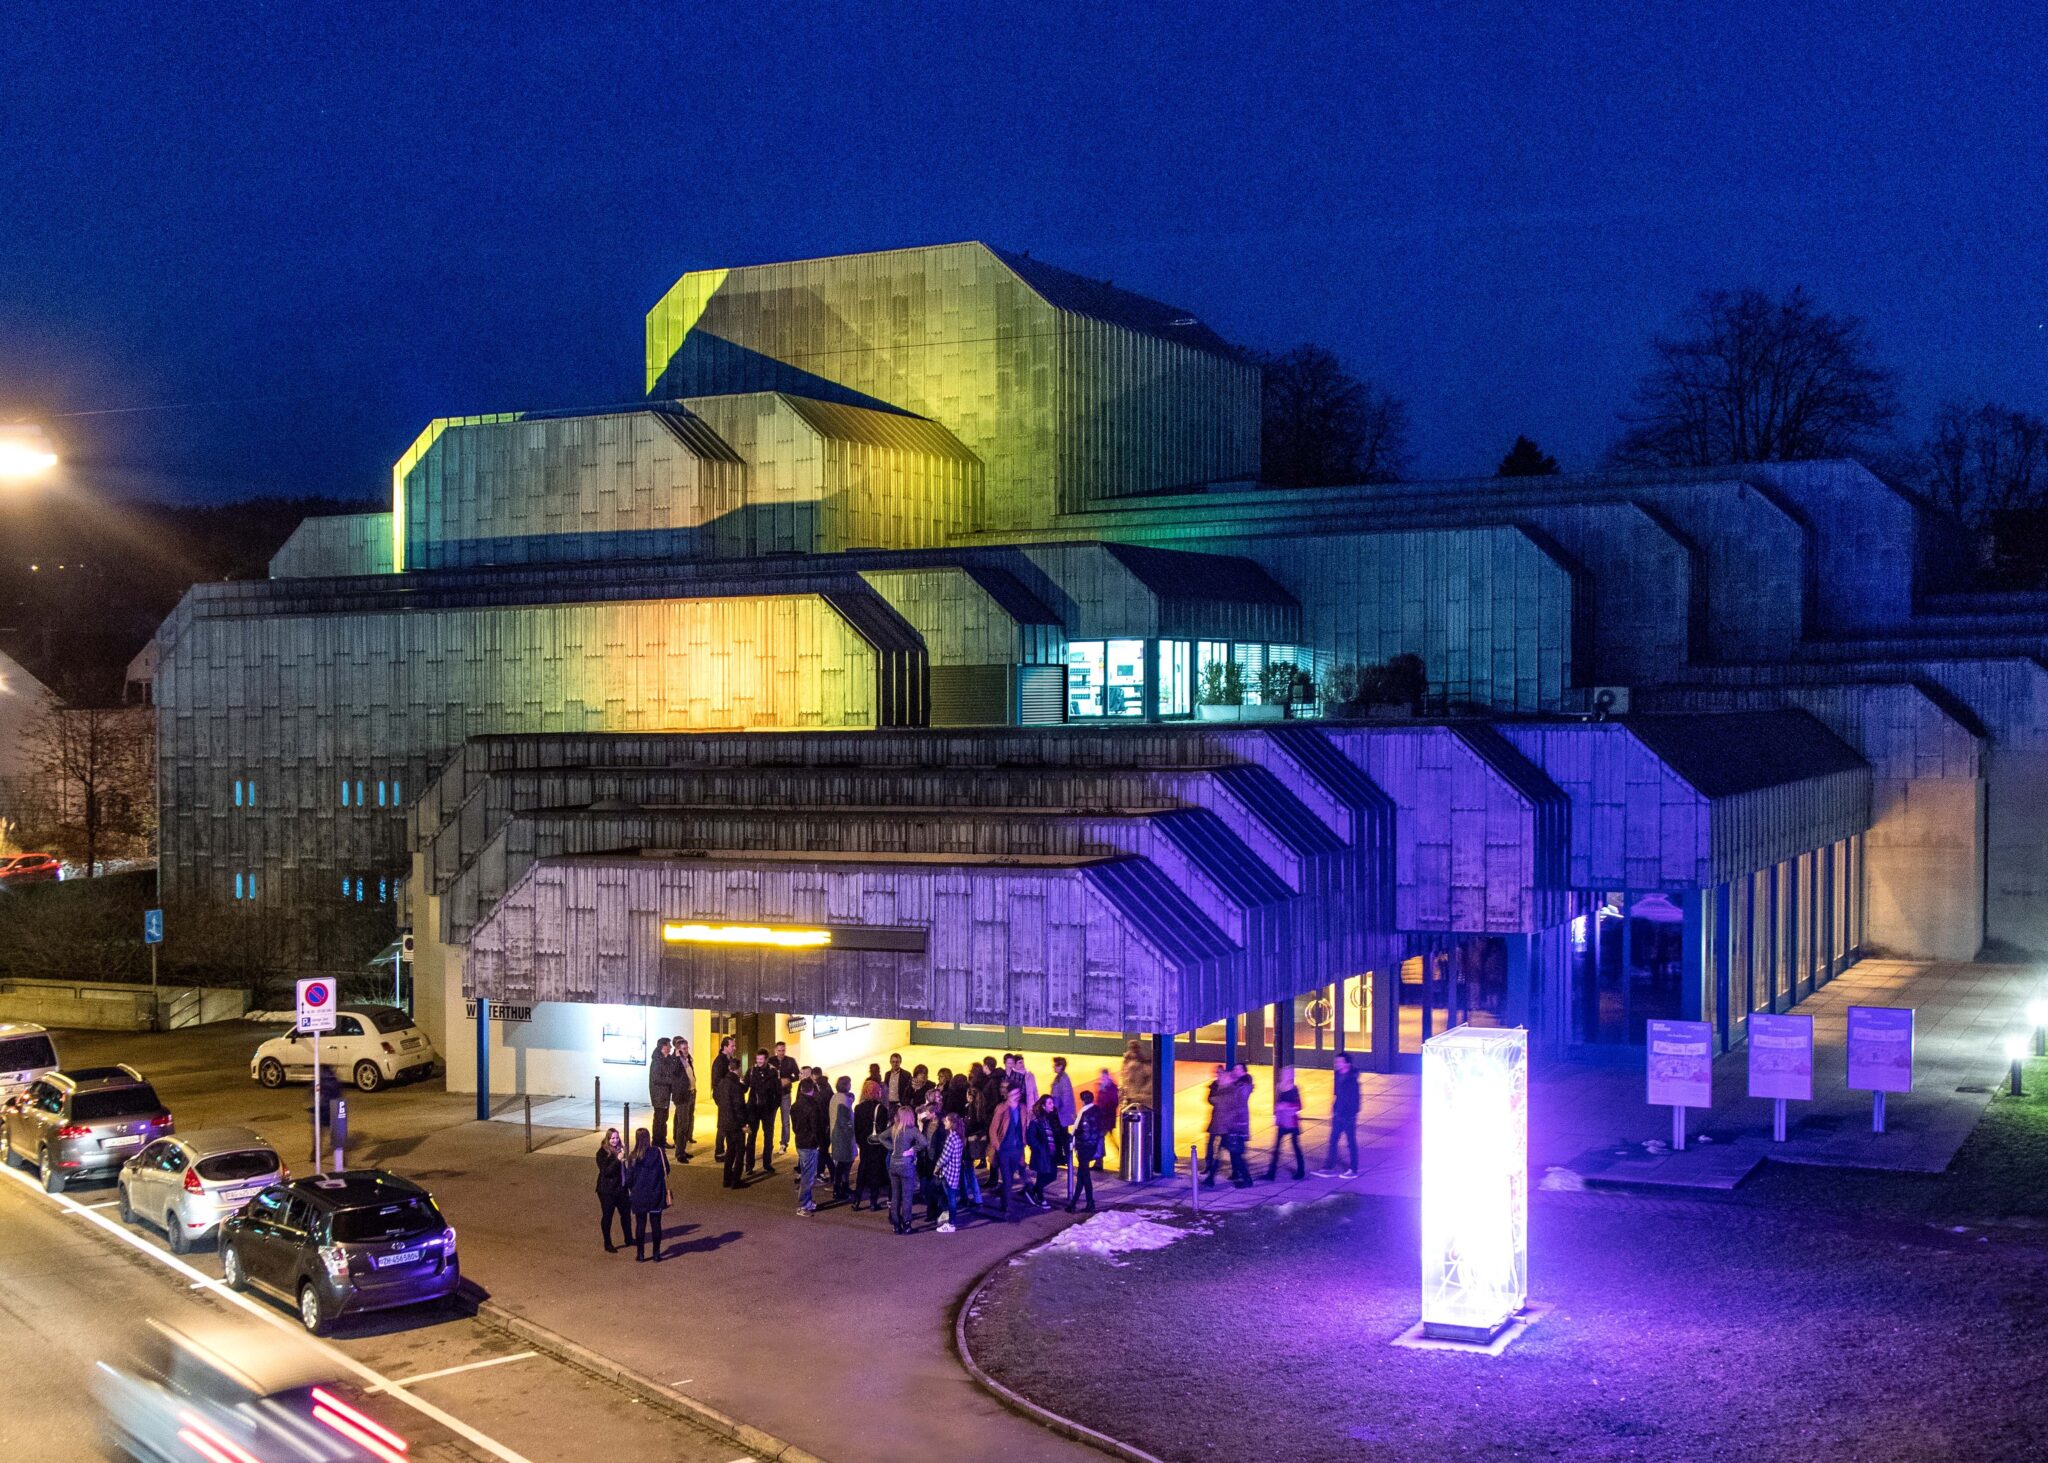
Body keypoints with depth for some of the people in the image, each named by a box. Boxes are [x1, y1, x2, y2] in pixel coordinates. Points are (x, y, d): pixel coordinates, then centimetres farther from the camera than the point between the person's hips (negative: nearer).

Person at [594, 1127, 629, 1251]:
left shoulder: (619, 1149, 5)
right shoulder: (602, 1152, -13)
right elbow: (605, 1171, -22)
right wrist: (617, 1159, -28)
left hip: (621, 1188, 6)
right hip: (607, 1190, -6)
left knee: (626, 1213, 14)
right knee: (607, 1216, 3)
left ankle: (628, 1238, 32)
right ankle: (607, 1244, 13)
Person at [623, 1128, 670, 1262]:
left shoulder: (633, 1157, -11)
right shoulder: (658, 1153, -9)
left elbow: (629, 1177, -6)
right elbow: (666, 1170, -1)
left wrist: (630, 1189, 12)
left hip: (639, 1195, -1)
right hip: (656, 1195, 1)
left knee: (640, 1224, 9)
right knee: (656, 1223, 10)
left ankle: (640, 1253, 13)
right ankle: (656, 1253, 14)